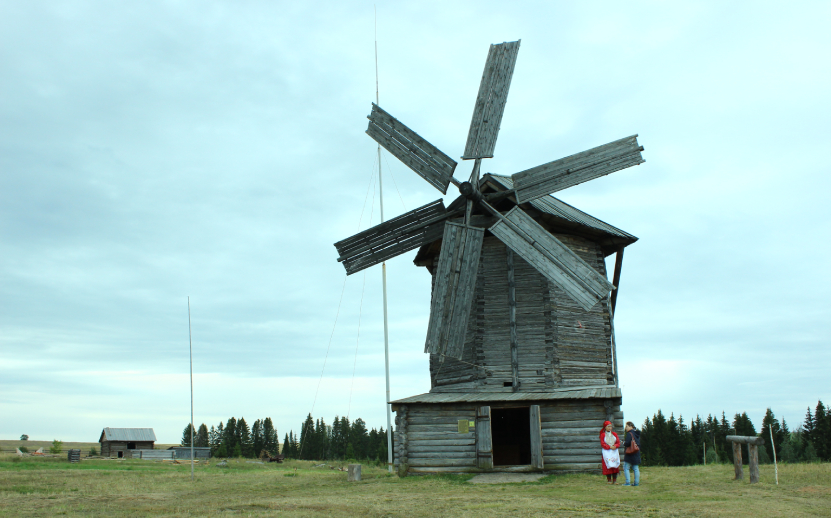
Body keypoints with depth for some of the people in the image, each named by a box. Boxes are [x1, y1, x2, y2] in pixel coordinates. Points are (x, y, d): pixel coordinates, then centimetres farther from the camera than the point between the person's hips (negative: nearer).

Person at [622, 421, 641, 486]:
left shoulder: (629, 433, -14)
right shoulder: (637, 434, 12)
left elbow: (627, 443, -22)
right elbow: (639, 444, 17)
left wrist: (624, 443, -3)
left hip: (630, 454, -8)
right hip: (637, 453, 8)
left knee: (626, 468, -3)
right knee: (635, 468, 11)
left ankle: (627, 482, -7)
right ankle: (636, 482, 10)